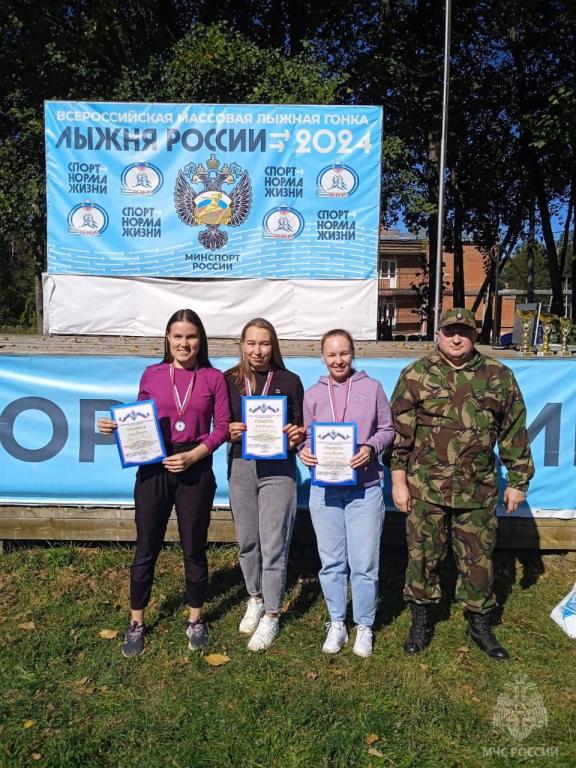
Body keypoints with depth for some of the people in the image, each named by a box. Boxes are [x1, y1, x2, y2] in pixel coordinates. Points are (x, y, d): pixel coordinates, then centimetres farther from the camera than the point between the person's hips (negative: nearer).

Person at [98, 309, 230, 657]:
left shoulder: (214, 378, 0)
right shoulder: (152, 375, 4)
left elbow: (221, 428, -3)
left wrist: (191, 456, -14)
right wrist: (116, 427, -11)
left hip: (197, 470, -1)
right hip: (153, 468, 1)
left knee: (194, 548, 11)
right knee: (146, 548, 8)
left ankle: (196, 620, 30)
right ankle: (137, 623, 26)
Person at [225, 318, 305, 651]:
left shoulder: (290, 381, -1)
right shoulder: (229, 380, 3)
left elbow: (301, 428, 5)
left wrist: (297, 436, -16)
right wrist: (230, 432, -14)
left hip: (278, 469, -2)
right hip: (240, 467, 2)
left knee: (273, 545, 0)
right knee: (248, 541, 14)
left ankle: (272, 615, 17)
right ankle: (255, 598, 37)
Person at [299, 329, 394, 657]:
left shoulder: (372, 387, 1)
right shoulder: (313, 394, 6)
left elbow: (388, 429, 5)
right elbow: (307, 436, 11)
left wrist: (371, 448, -13)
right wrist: (305, 451, -10)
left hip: (365, 487, -2)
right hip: (325, 488, 2)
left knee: (364, 564, 3)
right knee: (331, 562, 11)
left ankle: (364, 627, 24)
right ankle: (337, 624, 29)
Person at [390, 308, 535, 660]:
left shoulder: (499, 376, 2)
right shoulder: (416, 375, -3)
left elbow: (515, 431, 7)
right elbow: (400, 432, -2)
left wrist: (518, 481, 7)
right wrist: (398, 481, -3)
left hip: (479, 489, 2)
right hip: (426, 488, -1)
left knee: (479, 558, 13)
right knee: (424, 555, 9)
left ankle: (480, 623, 33)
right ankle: (421, 621, 29)